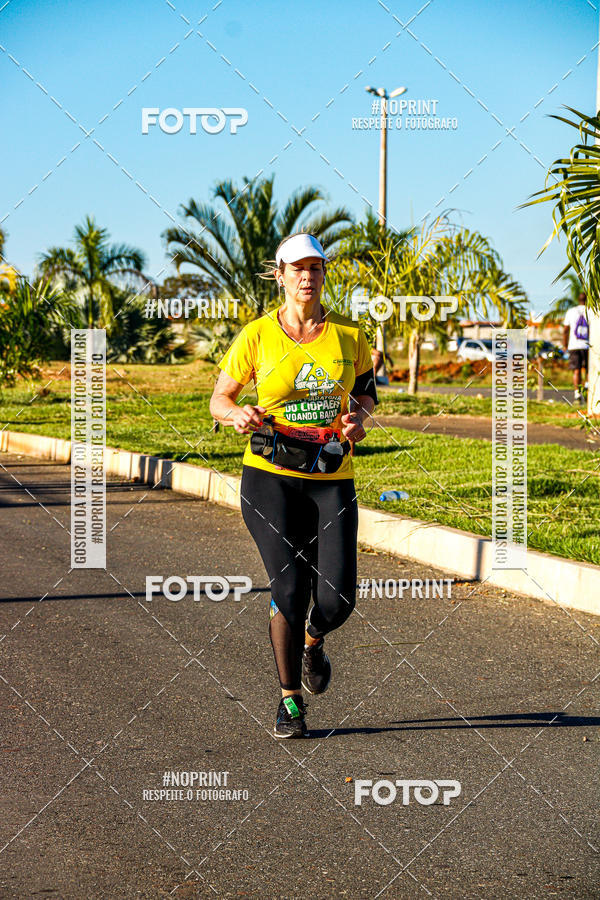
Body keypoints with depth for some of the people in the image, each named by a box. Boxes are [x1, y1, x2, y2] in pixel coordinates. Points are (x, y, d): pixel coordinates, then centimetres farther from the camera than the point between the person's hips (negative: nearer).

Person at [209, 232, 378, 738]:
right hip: (271, 476, -2)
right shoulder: (257, 336, -2)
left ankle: (313, 640, 30)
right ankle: (290, 699, 10)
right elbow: (220, 398, 7)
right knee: (289, 588, -10)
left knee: (337, 598, -8)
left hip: (332, 480, 2)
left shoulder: (348, 335, 4)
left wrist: (359, 416, -2)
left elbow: (366, 388, 20)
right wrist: (237, 416, -16)